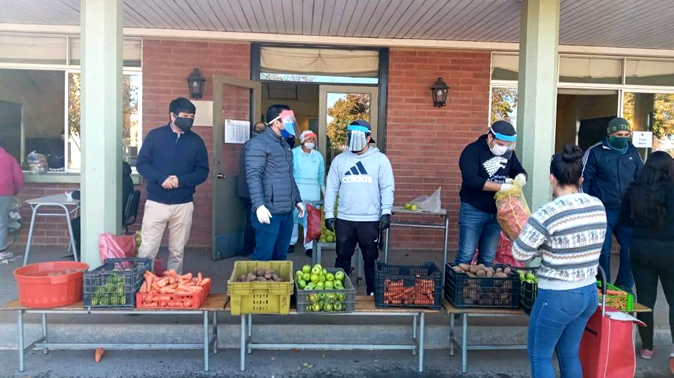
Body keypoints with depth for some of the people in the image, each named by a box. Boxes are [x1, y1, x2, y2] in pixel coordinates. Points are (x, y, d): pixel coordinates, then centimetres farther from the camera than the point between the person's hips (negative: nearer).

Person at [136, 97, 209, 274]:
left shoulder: (196, 141, 5)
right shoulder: (155, 135, 0)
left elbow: (203, 171, 3)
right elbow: (141, 164, -1)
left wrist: (181, 180, -14)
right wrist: (161, 178, -18)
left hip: (183, 205, 2)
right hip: (156, 202, -2)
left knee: (177, 252, 9)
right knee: (147, 250, -1)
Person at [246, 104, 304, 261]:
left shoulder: (284, 145, 19)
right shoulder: (258, 143, -8)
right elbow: (253, 176, -16)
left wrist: (297, 200, 21)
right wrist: (259, 205, -24)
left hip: (287, 212, 8)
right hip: (269, 212, -8)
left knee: (280, 256, 13)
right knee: (263, 257, -3)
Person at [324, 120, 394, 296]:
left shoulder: (380, 159, 0)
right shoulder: (339, 159, 8)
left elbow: (387, 187, -2)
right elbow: (331, 188, 8)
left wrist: (386, 212, -11)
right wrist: (329, 214, 4)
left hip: (370, 220, -2)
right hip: (344, 219, 2)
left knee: (371, 258, 7)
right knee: (342, 257, 10)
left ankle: (373, 292, 18)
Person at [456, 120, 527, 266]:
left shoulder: (508, 152, 5)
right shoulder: (473, 151, -13)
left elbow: (519, 170, 16)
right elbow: (471, 180, -24)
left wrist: (521, 177, -10)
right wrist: (501, 187, -28)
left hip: (496, 212, 5)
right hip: (473, 211, -5)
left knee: (488, 258, 10)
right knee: (466, 256, -2)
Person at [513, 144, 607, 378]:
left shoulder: (549, 213, -21)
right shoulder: (598, 207, -1)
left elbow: (519, 254, -12)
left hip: (558, 296, -7)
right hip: (589, 292, 7)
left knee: (539, 355, 11)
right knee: (569, 354, 22)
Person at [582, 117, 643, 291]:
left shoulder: (633, 152, 7)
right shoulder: (595, 152, -6)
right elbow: (584, 180, -4)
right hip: (603, 210, -4)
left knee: (631, 248, 7)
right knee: (602, 250, 4)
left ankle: (624, 285, 25)